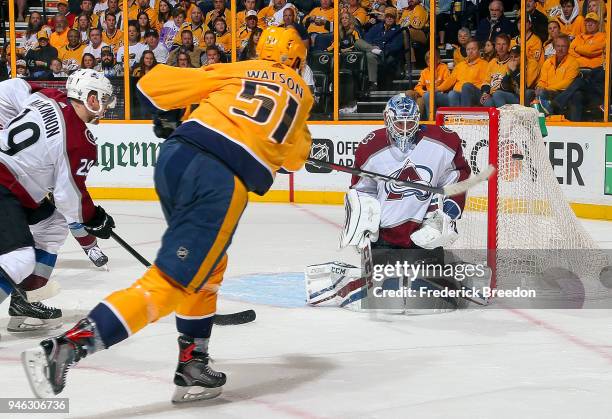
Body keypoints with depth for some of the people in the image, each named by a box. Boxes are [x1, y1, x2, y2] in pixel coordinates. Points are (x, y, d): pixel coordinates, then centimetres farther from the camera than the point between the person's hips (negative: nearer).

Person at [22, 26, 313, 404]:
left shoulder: (235, 71, 21)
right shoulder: (302, 94, 21)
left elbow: (154, 82, 15)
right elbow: (294, 159, 31)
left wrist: (167, 117, 33)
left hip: (176, 157, 5)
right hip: (224, 183, -5)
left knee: (208, 266, 25)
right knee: (170, 284, -6)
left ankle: (193, 366, 24)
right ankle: (63, 349, -20)